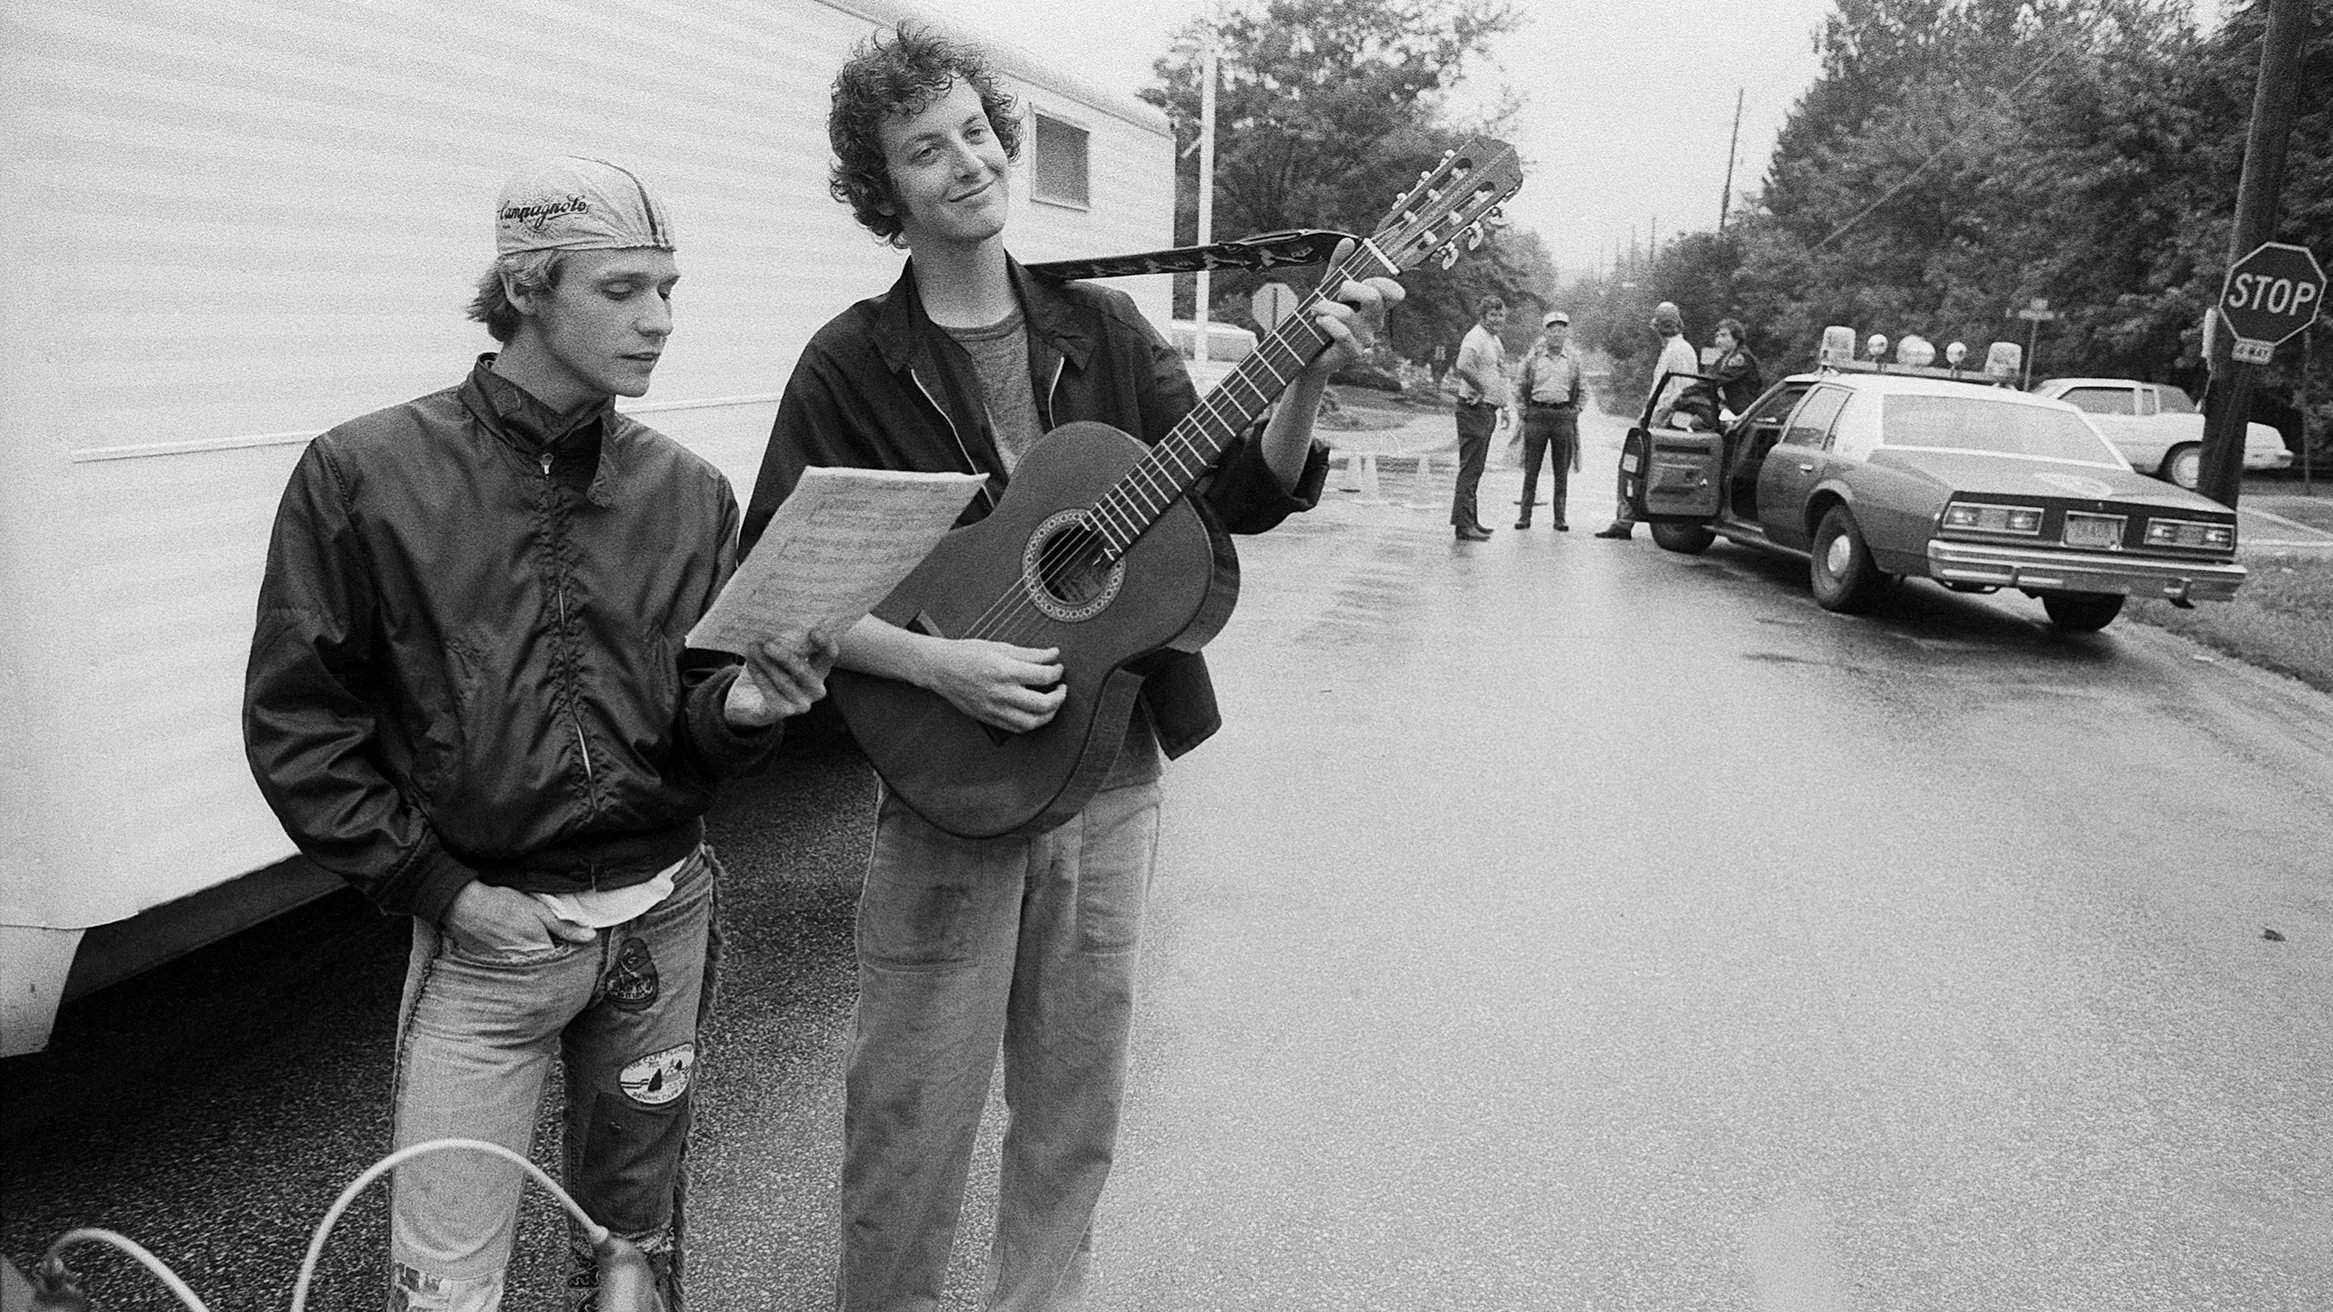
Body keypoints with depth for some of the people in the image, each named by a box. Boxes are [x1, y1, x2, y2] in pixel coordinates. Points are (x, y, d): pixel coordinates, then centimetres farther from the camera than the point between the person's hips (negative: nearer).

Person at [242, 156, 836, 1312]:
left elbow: (696, 734, 7)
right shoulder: (365, 475, -7)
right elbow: (294, 723, -3)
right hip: (486, 930, -3)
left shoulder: (688, 491, 2)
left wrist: (738, 708, -16)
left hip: (664, 916, 3)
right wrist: (440, 888, -8)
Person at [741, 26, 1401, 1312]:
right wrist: (937, 663, -22)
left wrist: (1307, 385, -14)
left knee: (1074, 1108, 16)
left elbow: (1237, 496, 3)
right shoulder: (850, 365, -5)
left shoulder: (1101, 328, 5)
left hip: (1110, 772, 3)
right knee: (914, 1121, 7)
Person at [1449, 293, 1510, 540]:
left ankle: (1469, 520, 20)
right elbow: (1463, 369, -27)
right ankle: (1463, 524, -11)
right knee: (1470, 468, -10)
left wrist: (1503, 406, 23)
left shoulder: (1495, 341, 19)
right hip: (1475, 409, -10)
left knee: (1475, 468, 13)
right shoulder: (1474, 339, -12)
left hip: (1489, 410, 10)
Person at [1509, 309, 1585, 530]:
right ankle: (1525, 515, 7)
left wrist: (1574, 412, 6)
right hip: (1536, 414, -1)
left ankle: (1560, 518, 9)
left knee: (1561, 472, 3)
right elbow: (1519, 387, 9)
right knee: (1531, 469, 1)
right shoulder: (1533, 358, 3)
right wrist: (1522, 414, 3)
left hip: (1564, 417, 1)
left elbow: (1582, 391, 17)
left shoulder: (1573, 360, 7)